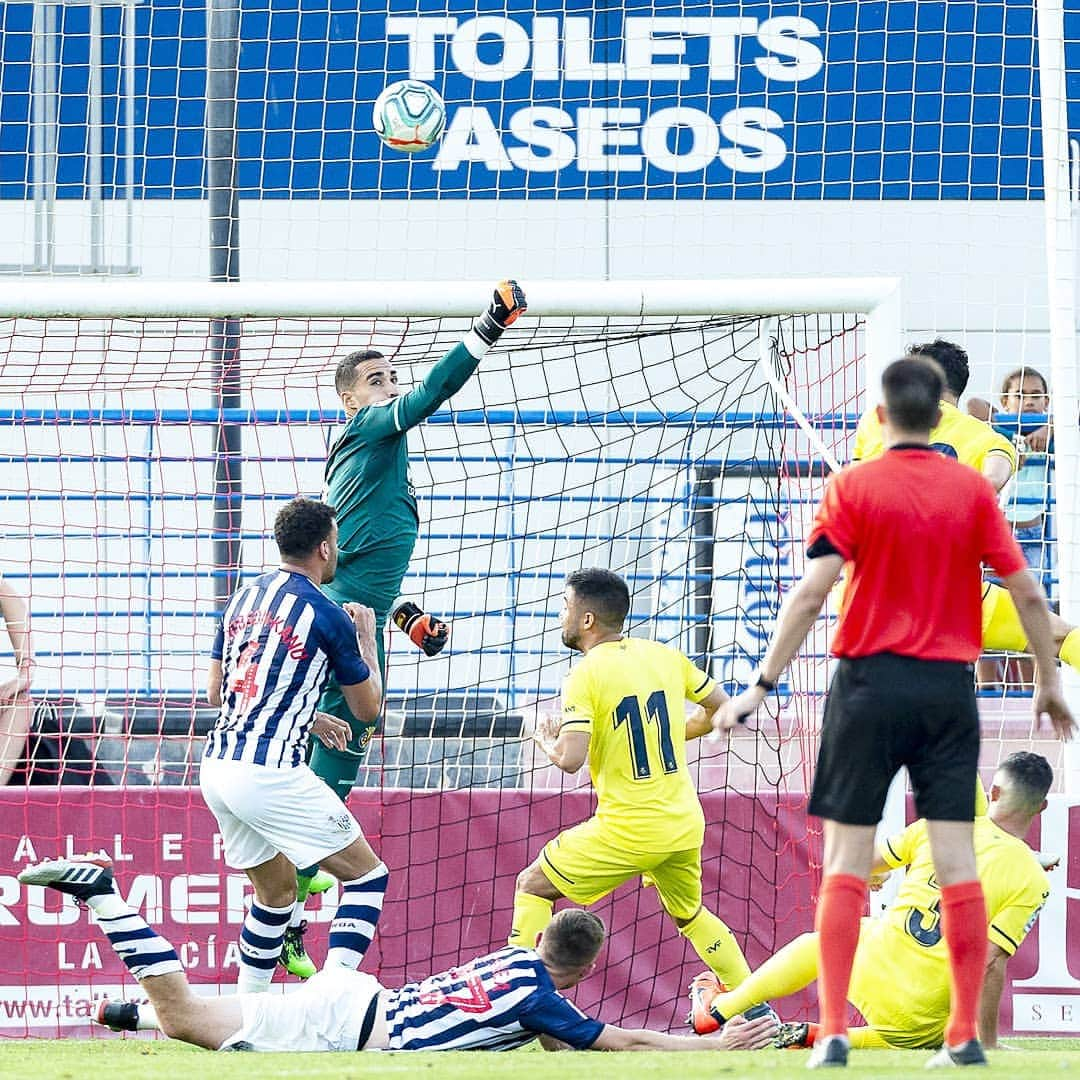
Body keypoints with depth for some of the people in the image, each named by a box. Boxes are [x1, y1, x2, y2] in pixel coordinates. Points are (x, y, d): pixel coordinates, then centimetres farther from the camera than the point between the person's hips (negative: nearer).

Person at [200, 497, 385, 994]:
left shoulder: (244, 599, 13)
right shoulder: (327, 615, -6)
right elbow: (367, 708, 7)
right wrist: (366, 635, 22)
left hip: (217, 765, 7)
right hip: (270, 774, -7)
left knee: (276, 889, 23)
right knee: (366, 874, 3)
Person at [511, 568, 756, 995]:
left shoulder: (587, 675, -13)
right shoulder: (665, 656, 5)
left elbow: (570, 759, -22)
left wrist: (547, 742, 1)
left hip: (627, 828, -6)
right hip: (685, 824, 6)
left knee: (533, 886, 9)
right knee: (690, 913, 27)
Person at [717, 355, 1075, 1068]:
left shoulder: (854, 487, -4)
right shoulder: (973, 490, 3)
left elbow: (812, 591, -12)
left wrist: (762, 686, -10)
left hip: (871, 685, -2)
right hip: (950, 687, 2)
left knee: (846, 861, 1)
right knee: (958, 862, 2)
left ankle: (834, 1032, -7)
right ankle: (965, 1036, 2)